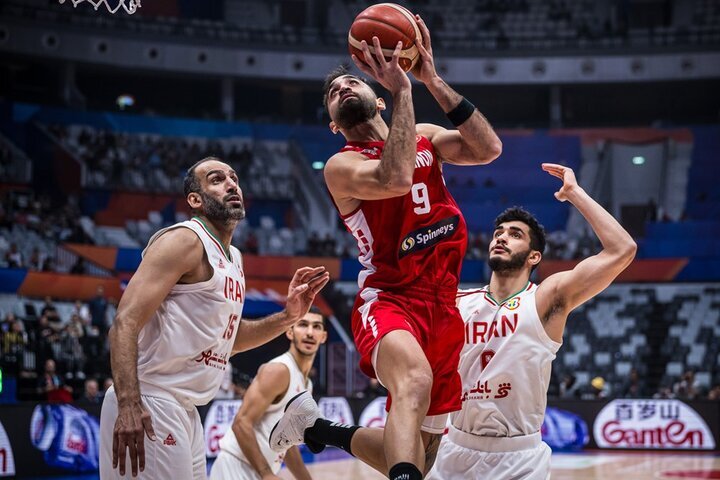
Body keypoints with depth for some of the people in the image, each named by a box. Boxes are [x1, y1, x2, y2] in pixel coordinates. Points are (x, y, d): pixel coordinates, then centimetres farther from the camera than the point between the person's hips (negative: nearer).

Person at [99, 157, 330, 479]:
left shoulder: (233, 258, 17)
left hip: (184, 411, 10)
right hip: (149, 404, -10)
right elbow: (126, 322, -20)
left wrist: (288, 317, 12)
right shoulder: (184, 241, -11)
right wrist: (129, 405, -32)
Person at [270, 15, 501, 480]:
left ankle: (318, 429, 31)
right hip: (388, 300, -6)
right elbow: (394, 179, -28)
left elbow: (488, 149, -7)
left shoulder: (424, 138, 11)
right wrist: (402, 91, -23)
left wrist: (433, 81, -11)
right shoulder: (341, 166, -5)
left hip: (442, 305, 6)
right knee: (415, 380, -41)